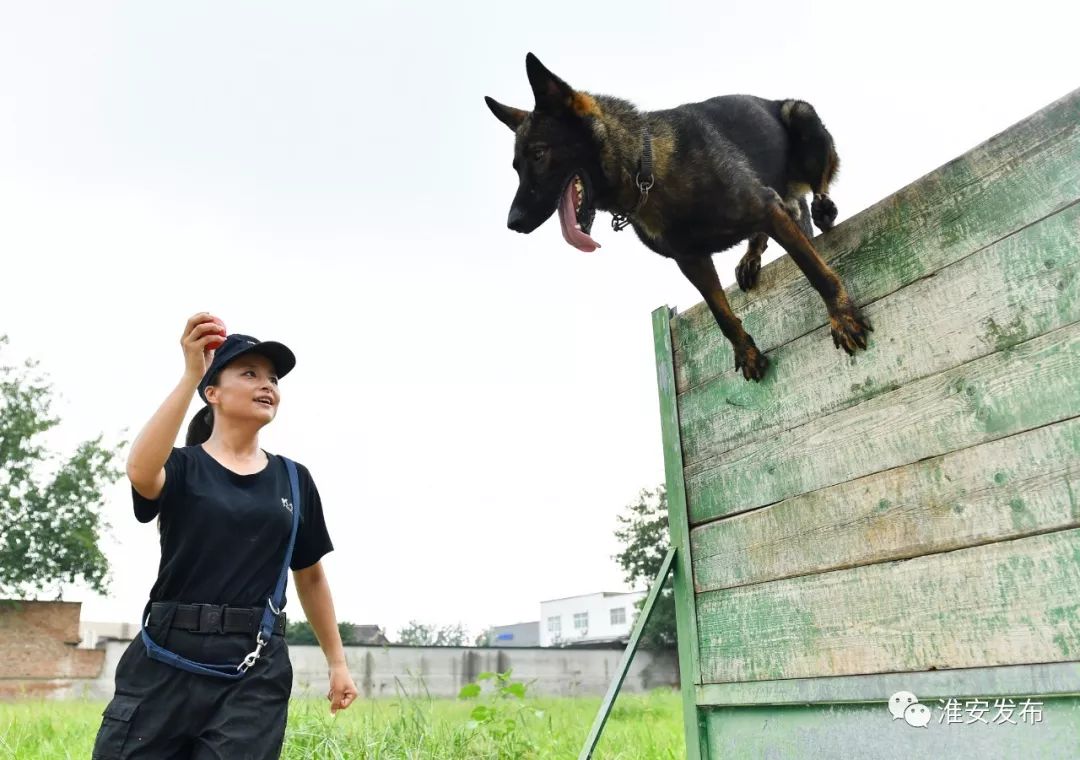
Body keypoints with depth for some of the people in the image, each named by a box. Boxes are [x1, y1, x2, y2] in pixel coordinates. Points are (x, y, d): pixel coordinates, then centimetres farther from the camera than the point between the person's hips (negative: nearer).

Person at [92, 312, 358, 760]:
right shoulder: (181, 466, 3)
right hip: (166, 661, -1)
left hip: (255, 672, 2)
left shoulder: (294, 480, 10)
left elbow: (311, 578, 17)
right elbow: (140, 472, -23)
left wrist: (337, 662, 17)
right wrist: (190, 375, -25)